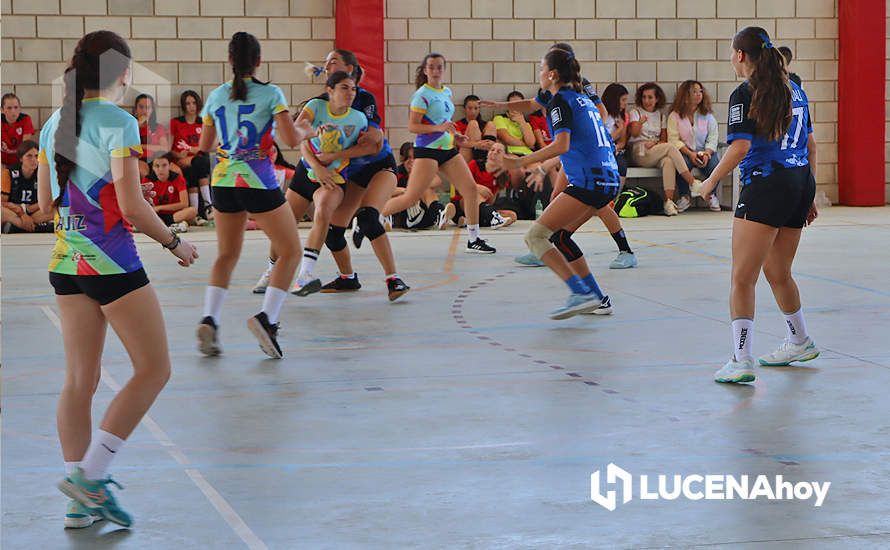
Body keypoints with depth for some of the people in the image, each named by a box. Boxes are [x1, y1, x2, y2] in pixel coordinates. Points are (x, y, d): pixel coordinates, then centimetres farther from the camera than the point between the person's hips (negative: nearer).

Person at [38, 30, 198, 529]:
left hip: (66, 261, 8)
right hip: (112, 262, -7)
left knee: (81, 379, 9)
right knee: (154, 370, 3)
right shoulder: (118, 123, -12)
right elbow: (132, 206, -16)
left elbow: (46, 203, 14)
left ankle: (81, 504, 9)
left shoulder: (54, 124, 9)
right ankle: (91, 474, -6)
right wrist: (174, 242, -3)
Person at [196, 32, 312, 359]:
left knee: (226, 255, 18)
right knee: (290, 252, 8)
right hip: (258, 183, -4)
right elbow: (291, 139, -12)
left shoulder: (216, 97, 7)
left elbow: (204, 147, 15)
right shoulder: (270, 94, -5)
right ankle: (267, 318, -9)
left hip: (223, 182, 5)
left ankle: (209, 320, -1)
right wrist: (305, 130, 9)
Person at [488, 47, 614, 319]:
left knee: (535, 236, -9)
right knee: (558, 235, 19)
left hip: (588, 182, -9)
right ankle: (598, 299, 16)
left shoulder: (560, 101, -6)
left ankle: (581, 294, -20)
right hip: (609, 179, 9)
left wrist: (519, 162, -20)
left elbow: (562, 145, -20)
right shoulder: (583, 98, 20)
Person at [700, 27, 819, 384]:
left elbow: (740, 148, -18)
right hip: (800, 185, 8)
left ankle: (741, 361, -14)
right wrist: (808, 195, 24)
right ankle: (799, 343, 38)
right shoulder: (794, 90, 14)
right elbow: (810, 144, 17)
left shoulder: (745, 94, -8)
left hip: (765, 187, -8)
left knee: (742, 278, -7)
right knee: (777, 272, 24)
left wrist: (711, 182, -5)